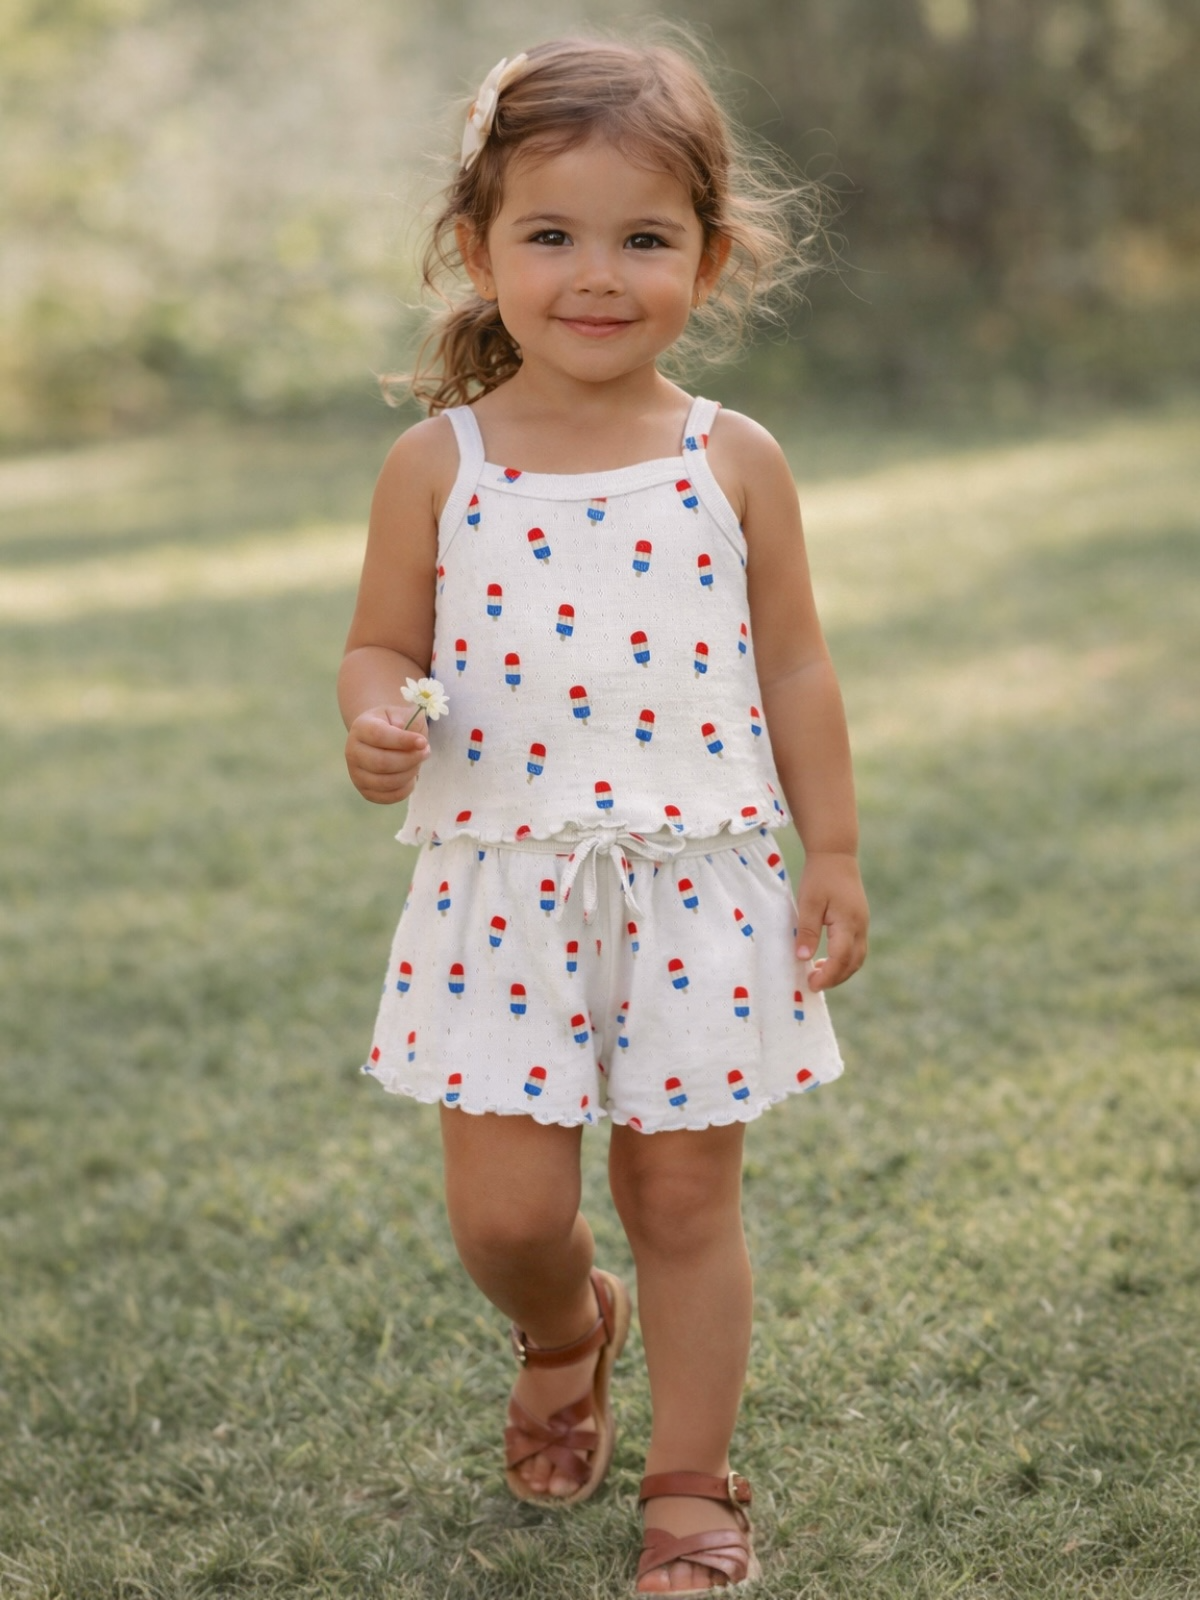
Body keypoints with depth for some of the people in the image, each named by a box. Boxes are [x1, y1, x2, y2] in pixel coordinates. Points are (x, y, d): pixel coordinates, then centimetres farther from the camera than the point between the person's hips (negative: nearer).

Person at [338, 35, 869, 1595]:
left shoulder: (735, 463, 1)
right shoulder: (437, 465, 0)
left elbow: (792, 667, 7)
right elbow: (382, 646, 7)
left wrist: (833, 853, 7)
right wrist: (376, 721, -15)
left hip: (701, 885, 0)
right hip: (503, 885, 0)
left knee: (687, 1194, 7)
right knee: (503, 1213, 1)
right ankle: (566, 1330, 38)